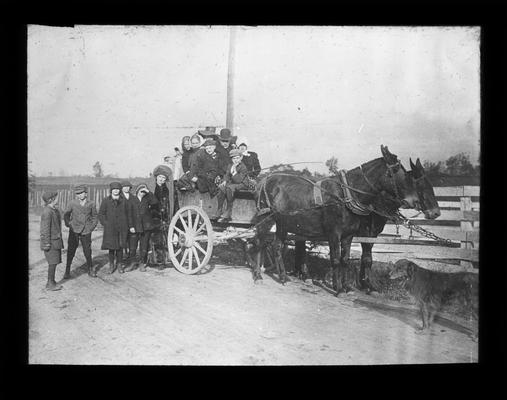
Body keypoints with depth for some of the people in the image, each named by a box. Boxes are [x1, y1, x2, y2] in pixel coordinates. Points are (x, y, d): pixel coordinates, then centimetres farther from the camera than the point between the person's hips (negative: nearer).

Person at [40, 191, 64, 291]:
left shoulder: (55, 210, 11)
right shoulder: (47, 212, -18)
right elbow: (45, 229, -18)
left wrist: (59, 240, 20)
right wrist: (47, 244, -18)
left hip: (56, 240, 9)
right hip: (51, 242, -9)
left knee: (54, 262, 12)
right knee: (53, 262, -4)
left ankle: (51, 282, 21)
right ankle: (50, 284, 5)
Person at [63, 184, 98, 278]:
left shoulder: (91, 204, 2)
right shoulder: (72, 203, -2)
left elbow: (95, 217, 14)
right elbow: (66, 215, 12)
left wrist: (91, 227, 5)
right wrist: (68, 224, 3)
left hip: (86, 232, 1)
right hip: (74, 231, -1)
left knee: (87, 251, 6)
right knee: (71, 251, -2)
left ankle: (90, 269, 25)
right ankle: (67, 271, 10)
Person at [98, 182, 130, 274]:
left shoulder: (123, 200, 6)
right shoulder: (106, 201, 2)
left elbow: (127, 214, 11)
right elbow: (101, 214, 6)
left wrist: (127, 226, 3)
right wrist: (106, 224, -4)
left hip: (121, 228, 1)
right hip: (110, 228, -1)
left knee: (120, 247, 4)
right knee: (111, 247, 3)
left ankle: (119, 264, 15)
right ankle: (111, 265, 15)